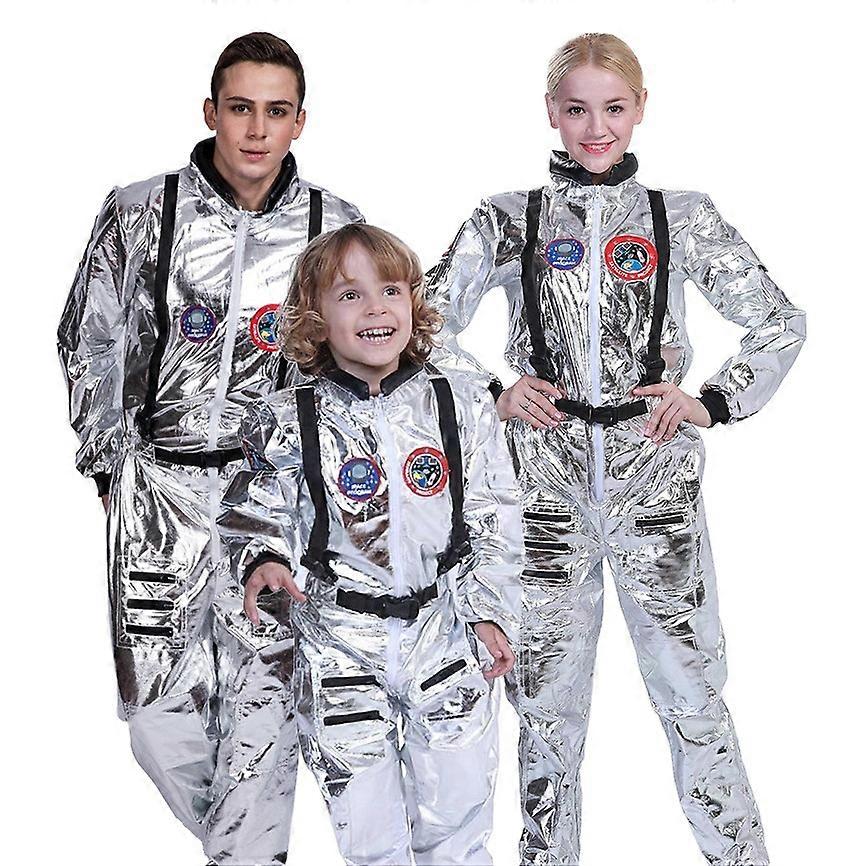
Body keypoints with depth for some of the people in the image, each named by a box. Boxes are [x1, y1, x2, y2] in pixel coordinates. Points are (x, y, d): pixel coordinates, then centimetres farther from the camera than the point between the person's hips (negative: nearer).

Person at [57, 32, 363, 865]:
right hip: (161, 485, 0)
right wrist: (111, 466, 5)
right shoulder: (141, 213, -1)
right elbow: (90, 343, 8)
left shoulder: (335, 227, 2)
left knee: (261, 710, -4)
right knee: (160, 720, 0)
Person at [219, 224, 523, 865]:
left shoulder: (463, 405, 0)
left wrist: (490, 613, -1)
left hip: (448, 639, 1)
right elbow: (259, 514, 4)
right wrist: (263, 561, -17)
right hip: (342, 646, -1)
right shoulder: (289, 423, -5)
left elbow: (494, 522, 4)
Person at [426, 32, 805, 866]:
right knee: (548, 696, 8)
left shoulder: (681, 218, 6)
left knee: (691, 690, 1)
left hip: (656, 485, 0)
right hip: (547, 488, 1)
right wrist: (491, 394, -4)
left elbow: (781, 323, 10)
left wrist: (714, 400, -1)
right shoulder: (508, 221, 5)